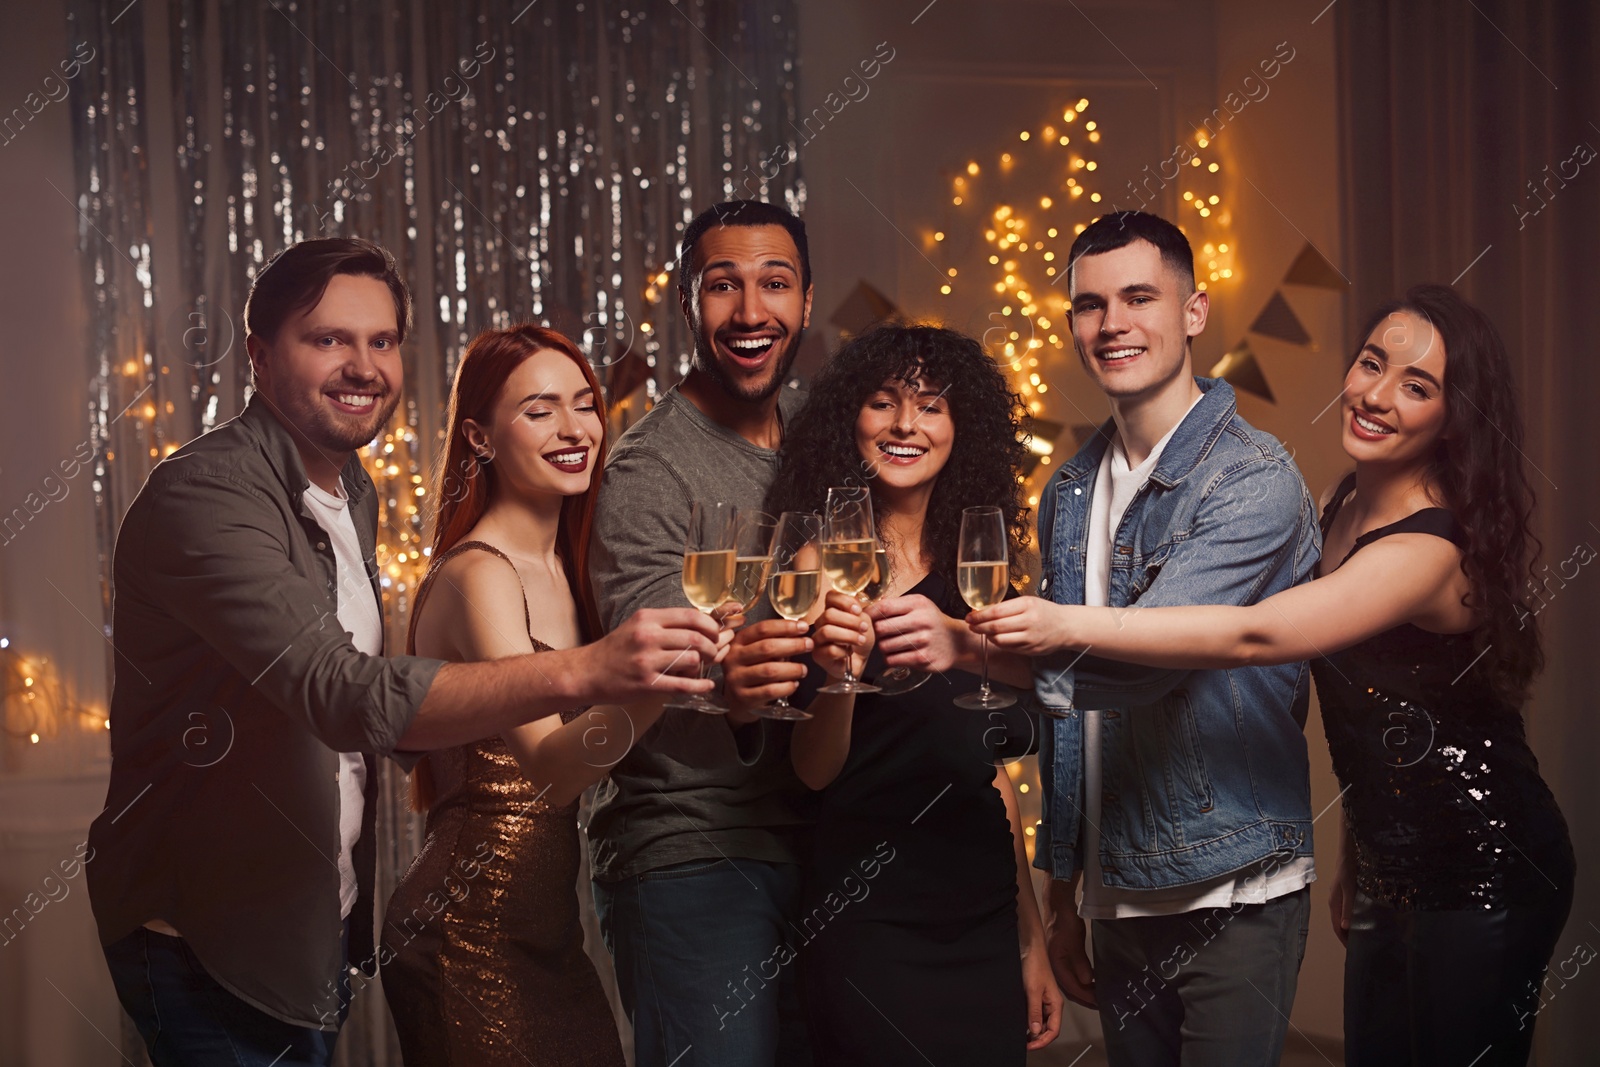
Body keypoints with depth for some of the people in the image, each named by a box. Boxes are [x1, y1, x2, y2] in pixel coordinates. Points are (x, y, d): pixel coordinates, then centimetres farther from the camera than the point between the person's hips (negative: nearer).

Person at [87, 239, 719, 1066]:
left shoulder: (352, 497, 11)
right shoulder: (203, 494, -21)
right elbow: (350, 694, -32)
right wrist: (584, 672, -39)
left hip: (321, 932, 9)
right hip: (210, 947, -9)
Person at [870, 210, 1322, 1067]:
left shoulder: (1253, 482, -12)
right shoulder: (1070, 494, 11)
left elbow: (1143, 655, -26)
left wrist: (965, 643, -38)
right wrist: (1062, 897, 17)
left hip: (1232, 900, -6)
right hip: (1117, 901, 6)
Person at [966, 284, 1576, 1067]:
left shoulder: (1430, 549, -23)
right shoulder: (1344, 509, 5)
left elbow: (1254, 636, -35)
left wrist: (1067, 625, -38)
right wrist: (1353, 864, 13)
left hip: (1481, 878, -8)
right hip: (1394, 871, 8)